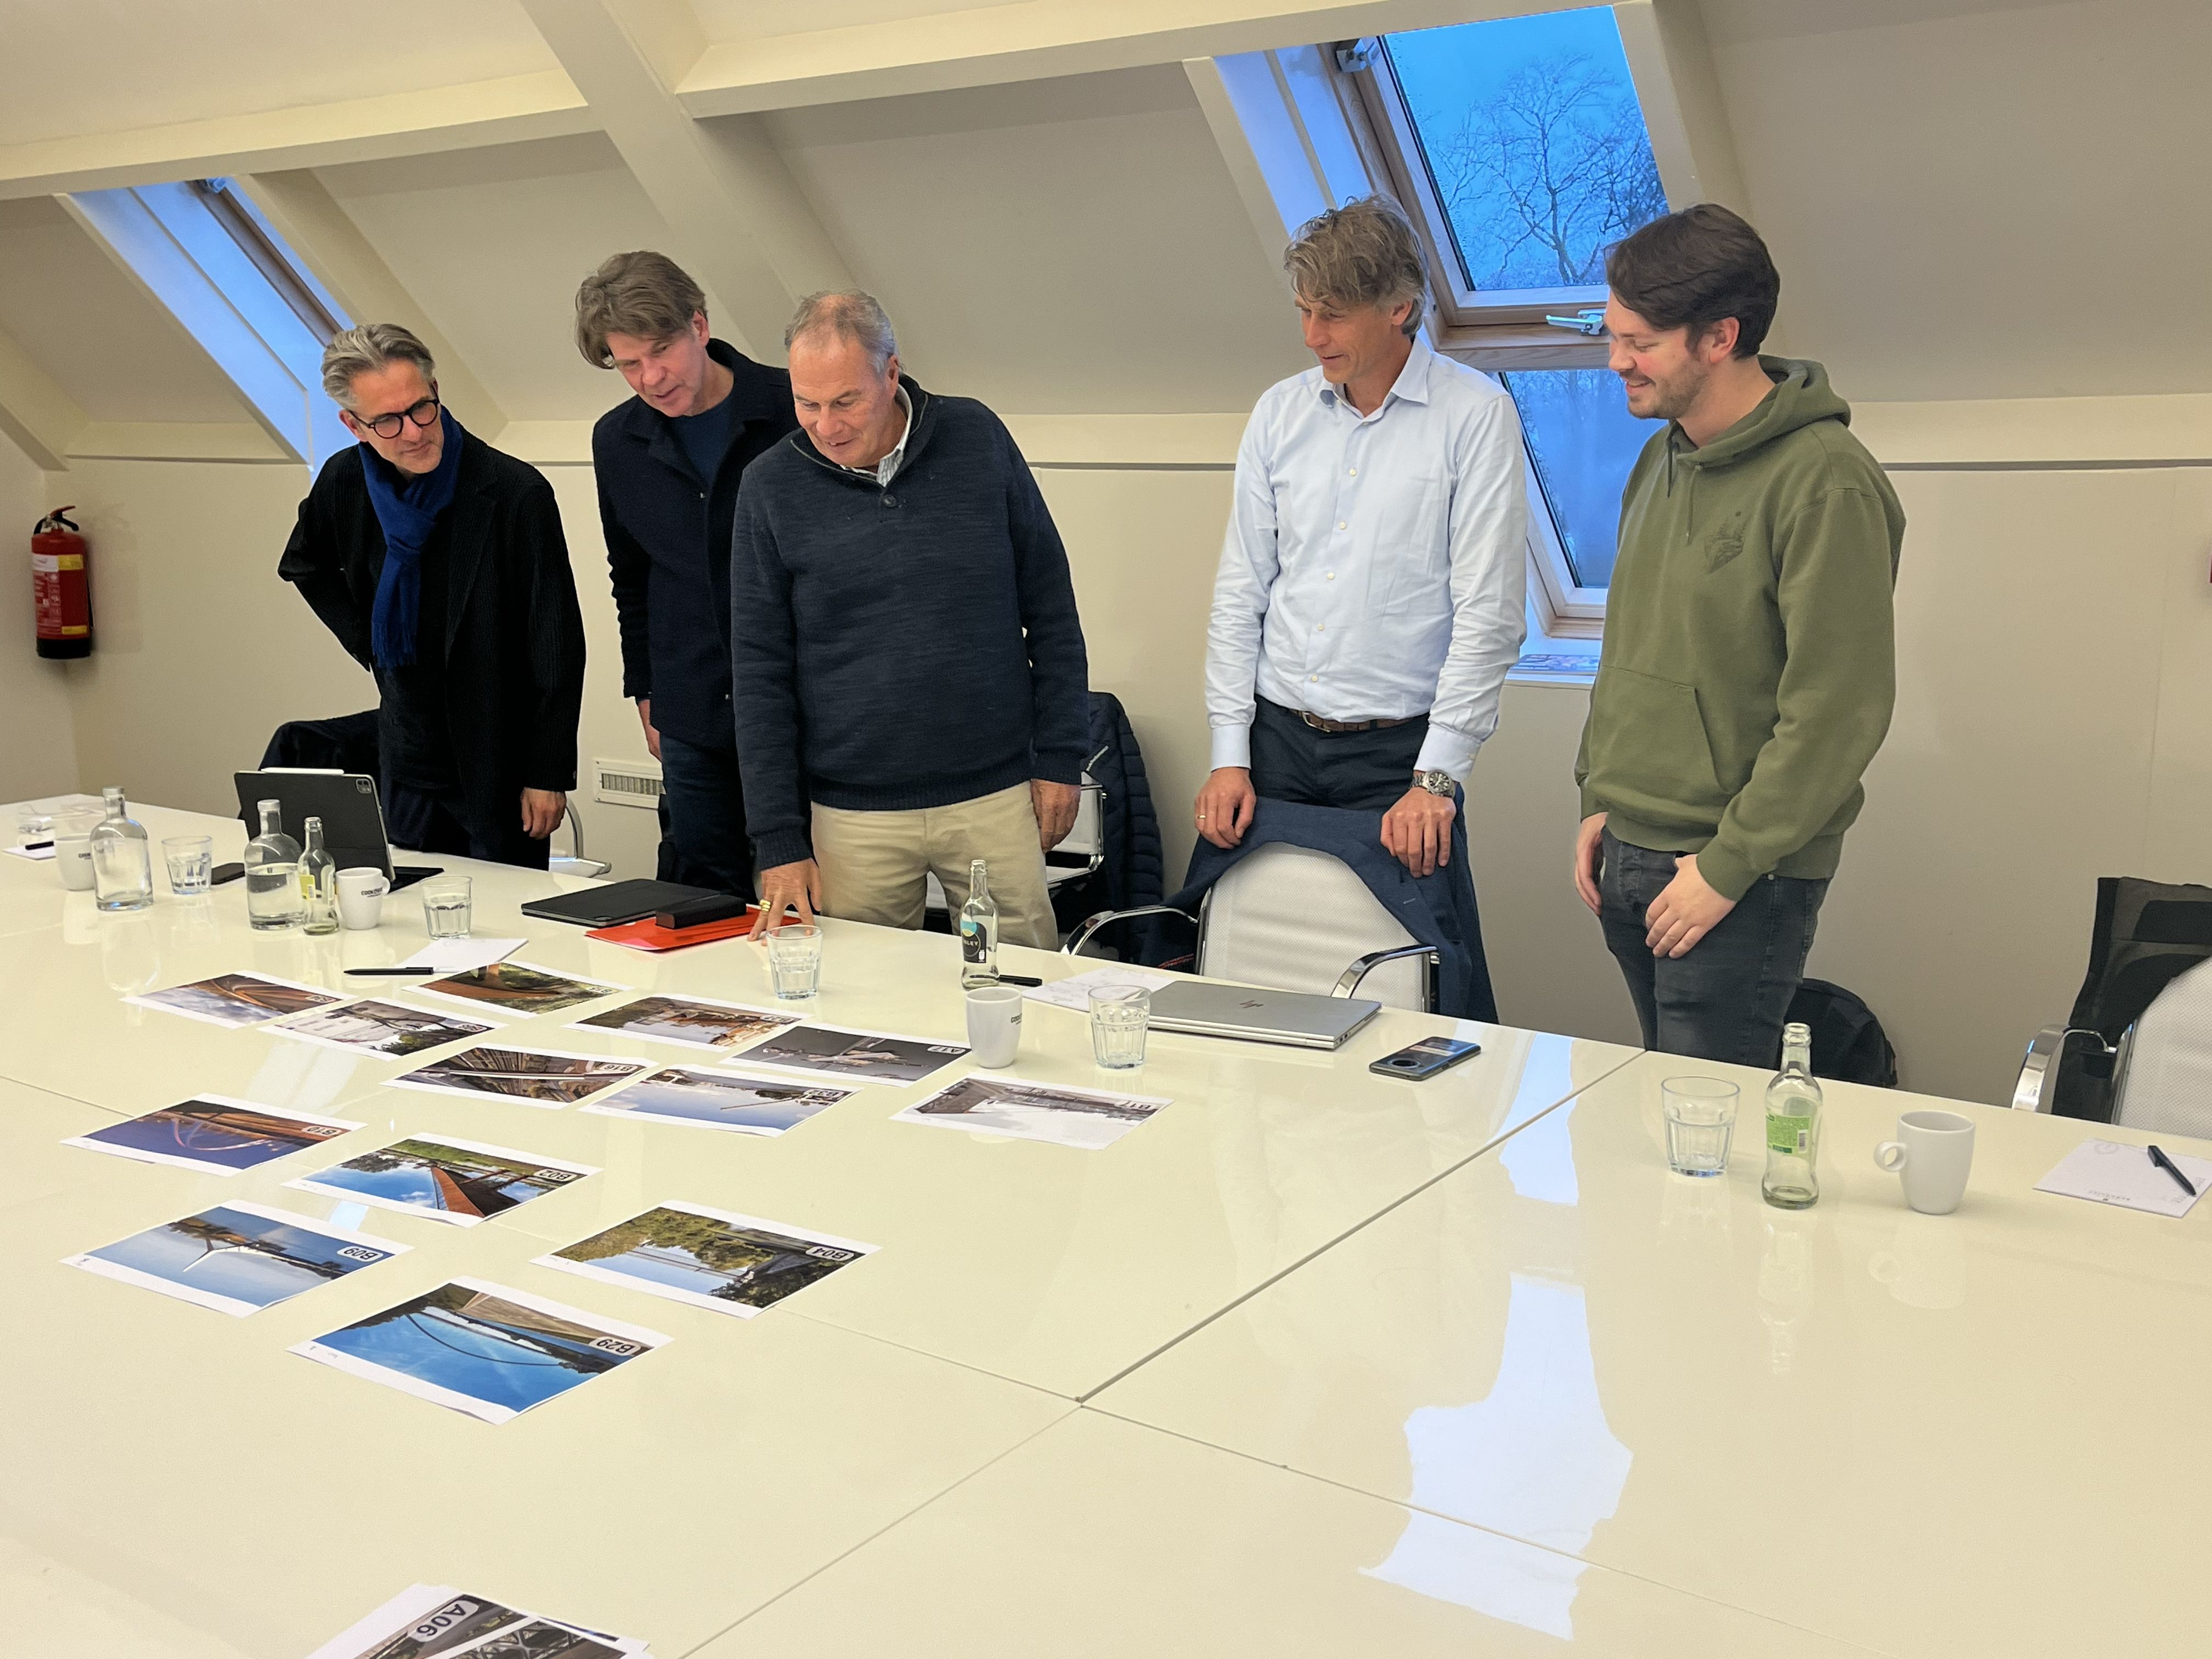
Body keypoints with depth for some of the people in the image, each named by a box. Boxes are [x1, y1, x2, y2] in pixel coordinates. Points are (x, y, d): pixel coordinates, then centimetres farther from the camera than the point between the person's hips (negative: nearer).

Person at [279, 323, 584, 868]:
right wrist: (368, 645, 9)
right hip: (409, 761, 5)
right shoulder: (344, 482, -2)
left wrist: (549, 773, -13)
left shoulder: (516, 492, -18)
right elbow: (304, 567, 22)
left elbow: (558, 647, -13)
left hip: (502, 764, -5)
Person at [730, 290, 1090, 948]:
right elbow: (760, 672, 1)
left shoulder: (977, 438, 0)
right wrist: (780, 841, -3)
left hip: (995, 798, 1)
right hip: (853, 817, 0)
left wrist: (1060, 758, 2)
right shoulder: (772, 486, -1)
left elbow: (1051, 611, 5)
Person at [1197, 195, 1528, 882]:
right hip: (1277, 739, 4)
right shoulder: (1280, 412, 8)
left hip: (1398, 747, -4)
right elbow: (1239, 593, 9)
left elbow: (1489, 613, -10)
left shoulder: (1476, 414, -6)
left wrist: (1435, 779, -14)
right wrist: (1230, 753, 3)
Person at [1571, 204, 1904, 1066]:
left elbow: (1839, 709, -18)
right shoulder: (1660, 461, 11)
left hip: (1743, 878, -8)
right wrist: (1598, 800, 13)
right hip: (1626, 858, 8)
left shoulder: (1826, 482, -15)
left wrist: (1729, 866, -16)